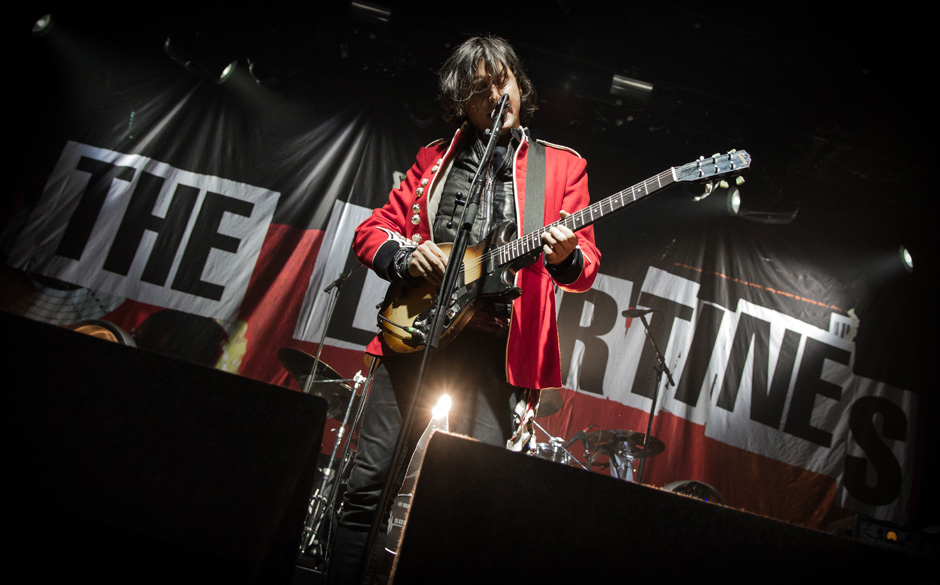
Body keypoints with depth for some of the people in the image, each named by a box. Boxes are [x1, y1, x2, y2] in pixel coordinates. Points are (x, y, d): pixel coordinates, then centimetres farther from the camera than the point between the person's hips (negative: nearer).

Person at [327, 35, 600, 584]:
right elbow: (372, 229, 18)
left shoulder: (563, 165, 15)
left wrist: (566, 257, -16)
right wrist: (405, 256, -4)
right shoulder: (436, 158, 20)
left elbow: (586, 264, 8)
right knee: (367, 485, 2)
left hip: (494, 344, -1)